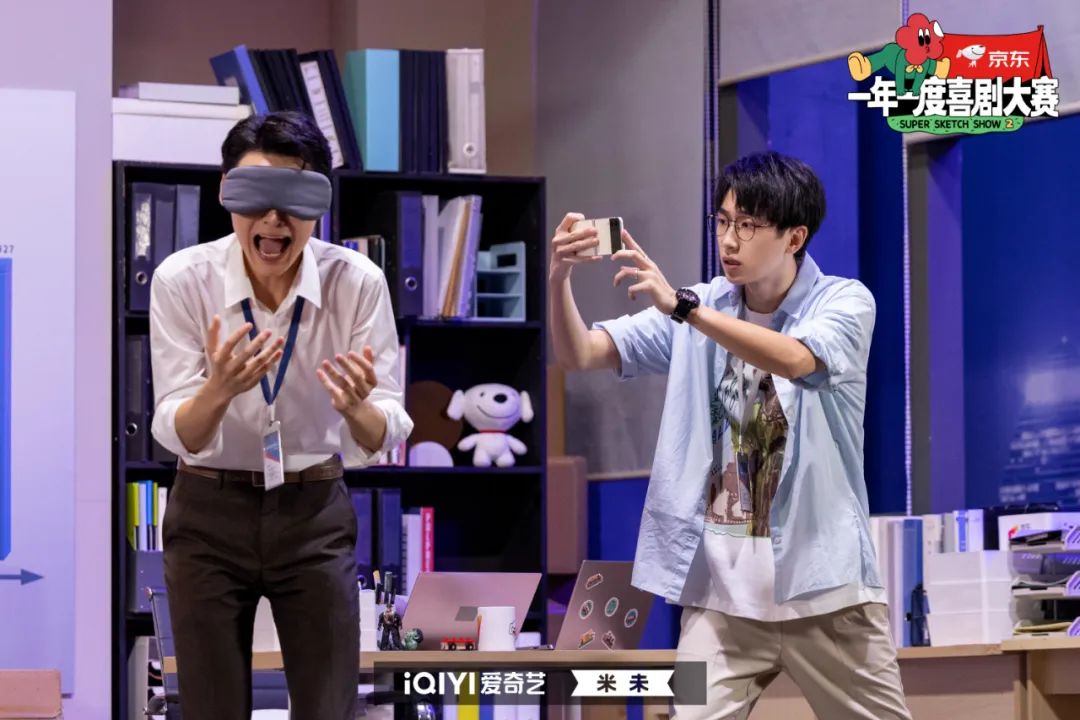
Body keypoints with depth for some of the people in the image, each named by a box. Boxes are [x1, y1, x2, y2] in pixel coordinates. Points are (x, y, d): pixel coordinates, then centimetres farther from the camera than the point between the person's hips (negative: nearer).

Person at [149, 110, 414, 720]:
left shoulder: (358, 282, -14)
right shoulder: (182, 280, -15)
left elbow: (384, 439, -12)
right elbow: (177, 435, -16)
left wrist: (355, 406, -36)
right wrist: (219, 388, -37)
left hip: (317, 514, 0)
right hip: (210, 515, 0)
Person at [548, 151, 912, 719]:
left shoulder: (846, 303, -4)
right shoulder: (698, 312, 6)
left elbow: (793, 360, -26)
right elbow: (578, 354, -1)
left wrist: (681, 306, -36)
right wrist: (559, 280, -21)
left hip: (819, 580, -2)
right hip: (721, 586, 2)